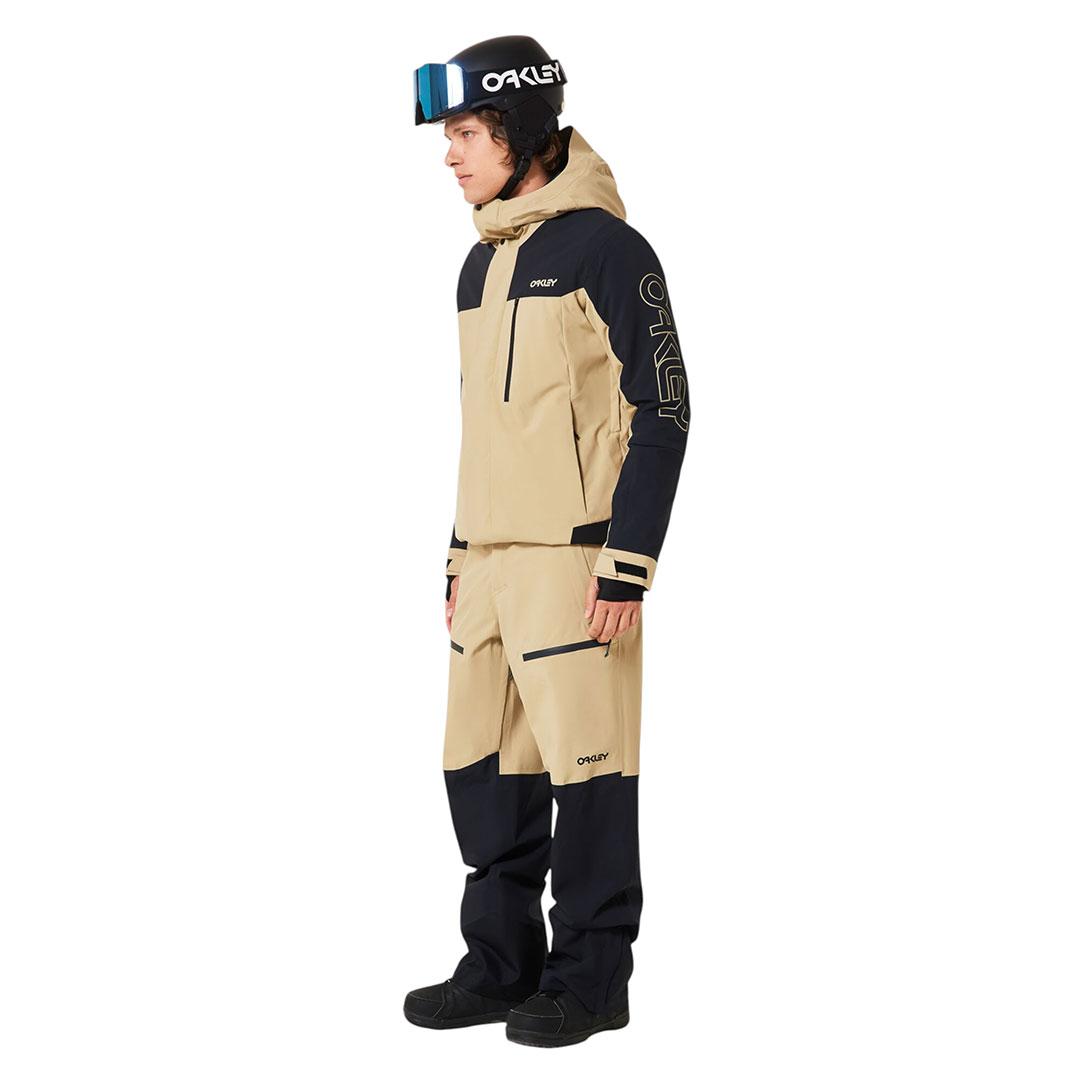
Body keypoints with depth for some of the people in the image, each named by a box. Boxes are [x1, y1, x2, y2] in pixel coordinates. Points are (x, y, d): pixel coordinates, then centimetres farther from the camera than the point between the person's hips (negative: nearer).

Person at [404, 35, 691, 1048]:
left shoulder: (604, 246, -8)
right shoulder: (483, 263, 17)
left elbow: (661, 410, -11)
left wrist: (627, 565, -16)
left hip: (575, 556, -8)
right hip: (490, 556, 8)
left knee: (585, 759, -2)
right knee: (483, 768, 10)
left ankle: (591, 977, 9)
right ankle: (502, 965, 22)